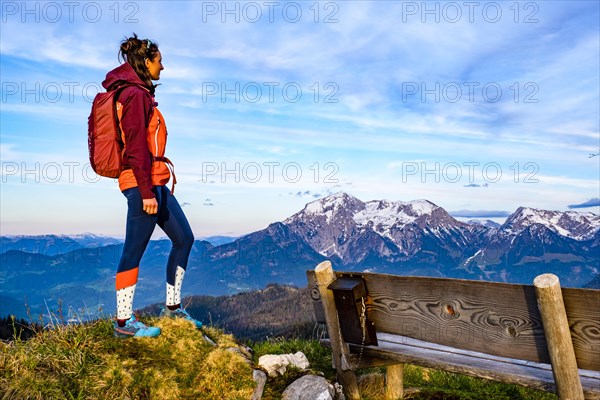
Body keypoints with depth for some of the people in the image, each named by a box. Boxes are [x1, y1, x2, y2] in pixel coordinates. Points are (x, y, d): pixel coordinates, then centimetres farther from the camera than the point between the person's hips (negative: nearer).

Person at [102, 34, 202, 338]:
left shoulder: (141, 94, 20)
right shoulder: (135, 95, -10)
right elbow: (136, 148, -17)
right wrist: (146, 192, -20)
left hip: (156, 183, 10)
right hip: (143, 183, -10)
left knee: (184, 238, 13)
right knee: (134, 251, -3)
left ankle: (172, 306, 23)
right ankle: (124, 322, 9)